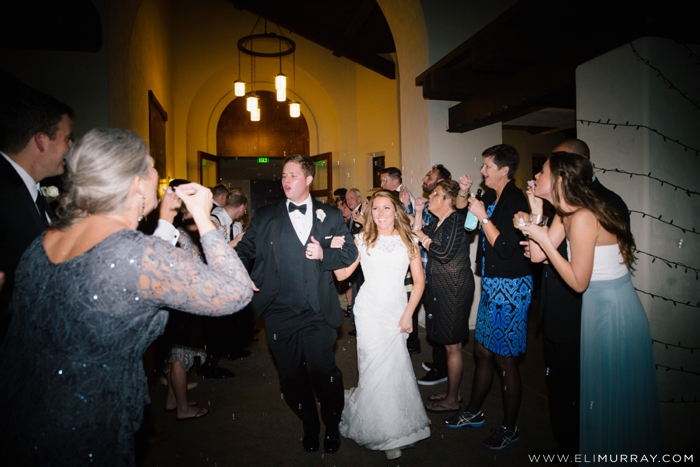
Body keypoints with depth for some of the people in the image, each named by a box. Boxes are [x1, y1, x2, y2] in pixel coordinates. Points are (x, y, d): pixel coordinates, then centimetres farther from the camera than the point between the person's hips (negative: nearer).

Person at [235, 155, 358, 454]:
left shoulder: (330, 216, 7)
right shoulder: (265, 217, 8)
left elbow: (350, 253, 7)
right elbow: (244, 249, 4)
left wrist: (325, 254, -11)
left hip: (318, 314, -1)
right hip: (279, 314, 2)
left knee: (324, 373, 1)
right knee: (291, 377, 13)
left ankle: (332, 426, 31)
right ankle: (310, 426, 39)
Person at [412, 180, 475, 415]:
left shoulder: (457, 221, -15)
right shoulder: (438, 221, 12)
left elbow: (445, 254, -22)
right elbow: (417, 235, 10)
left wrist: (423, 237, -13)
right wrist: (418, 213, 5)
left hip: (454, 289, -9)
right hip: (441, 287, 9)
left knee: (452, 345, 2)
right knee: (448, 343, 17)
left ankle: (452, 400, 15)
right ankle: (452, 391, 30)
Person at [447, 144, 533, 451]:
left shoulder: (515, 201, -16)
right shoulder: (492, 199, 8)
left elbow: (506, 248, -22)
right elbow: (460, 208, 25)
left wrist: (483, 217, -18)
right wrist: (464, 192, 7)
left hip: (510, 288, -8)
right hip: (491, 285, 9)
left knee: (505, 360, 2)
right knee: (482, 351, 17)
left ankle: (509, 428, 21)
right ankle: (473, 412, 34)